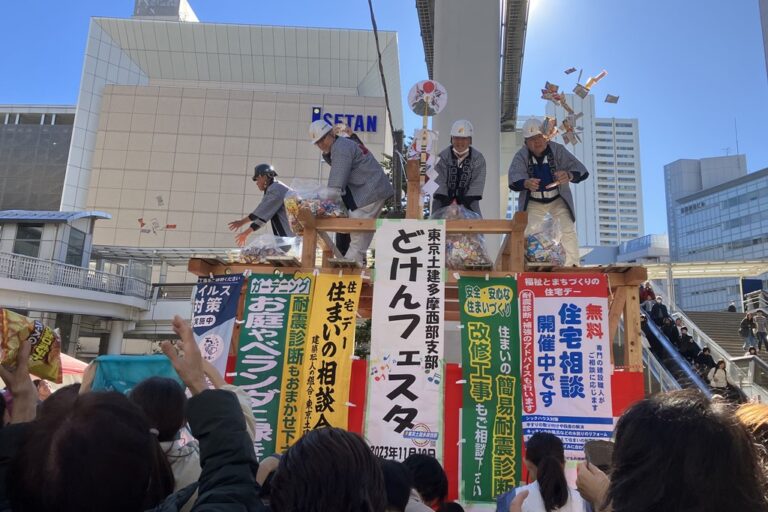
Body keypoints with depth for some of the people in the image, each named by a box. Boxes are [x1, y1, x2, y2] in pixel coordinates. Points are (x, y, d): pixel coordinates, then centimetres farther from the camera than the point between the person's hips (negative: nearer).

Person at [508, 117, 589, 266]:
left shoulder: (558, 150, -16)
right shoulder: (521, 155, -13)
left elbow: (581, 170, -22)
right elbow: (514, 176, -28)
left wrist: (568, 175, -46)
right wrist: (526, 183, -52)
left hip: (558, 200, -1)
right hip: (533, 202, 1)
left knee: (568, 230, -11)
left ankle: (572, 266, 1)